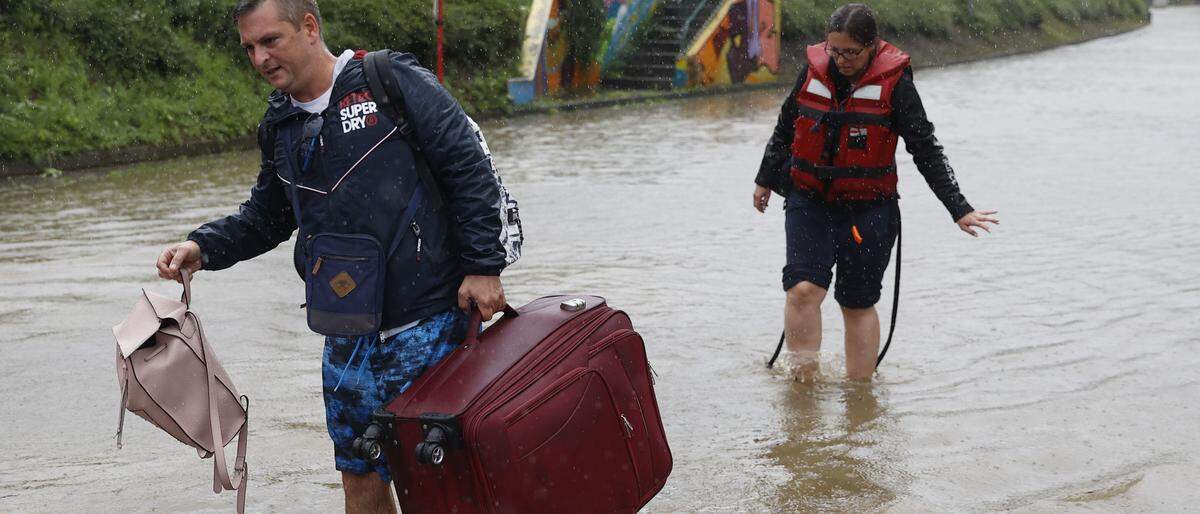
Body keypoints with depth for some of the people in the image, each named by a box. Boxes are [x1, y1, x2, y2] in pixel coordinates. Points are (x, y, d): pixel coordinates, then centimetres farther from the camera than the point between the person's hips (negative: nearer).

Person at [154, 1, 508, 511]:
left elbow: (470, 171, -8)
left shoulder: (394, 82, -7)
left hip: (428, 321, -6)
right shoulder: (279, 124, 12)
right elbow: (266, 217, 24)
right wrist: (203, 247, 8)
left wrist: (482, 265, -11)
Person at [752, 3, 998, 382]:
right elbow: (785, 130, 17)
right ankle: (803, 382, -2)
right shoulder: (814, 70, 0)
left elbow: (926, 151, -6)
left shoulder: (894, 81, -9)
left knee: (858, 304, 6)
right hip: (808, 202, 2)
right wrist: (765, 180, 29)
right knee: (803, 289, -14)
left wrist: (959, 209, -11)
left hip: (867, 210, -2)